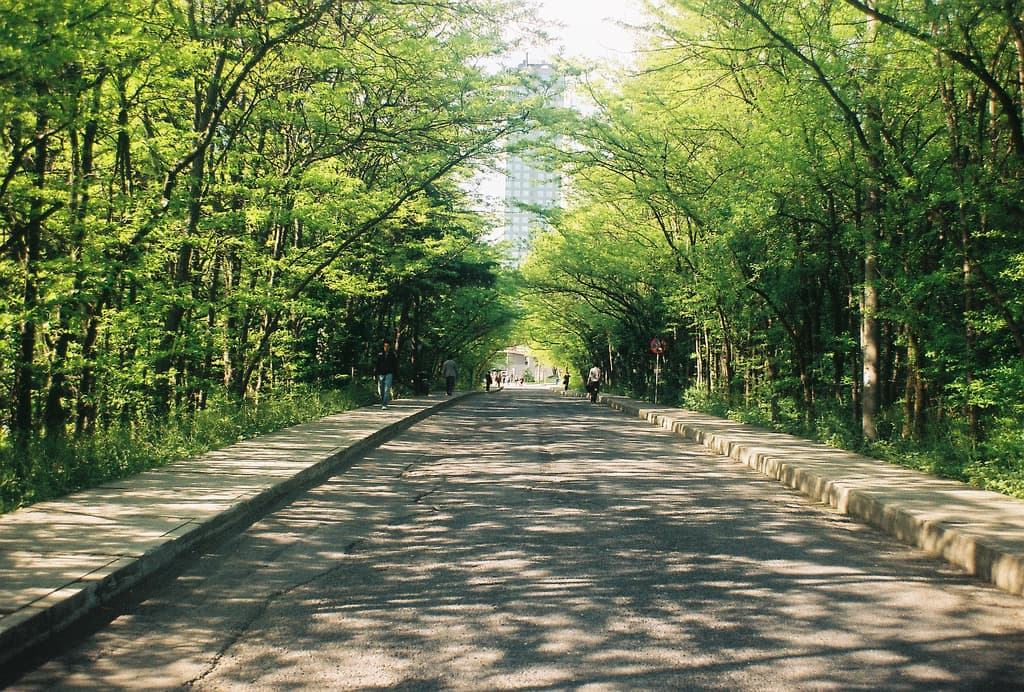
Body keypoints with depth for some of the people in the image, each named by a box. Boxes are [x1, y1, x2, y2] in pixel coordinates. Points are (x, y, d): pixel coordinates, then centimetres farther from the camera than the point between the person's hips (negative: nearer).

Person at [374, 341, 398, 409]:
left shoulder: (392, 354, 5)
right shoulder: (380, 354, 4)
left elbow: (395, 365, 10)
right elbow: (376, 364, 3)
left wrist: (395, 375, 7)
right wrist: (375, 373, -4)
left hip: (389, 374, -1)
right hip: (381, 374, 1)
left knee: (387, 389, -12)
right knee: (380, 390, 7)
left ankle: (384, 405, -14)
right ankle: (382, 402, 27)